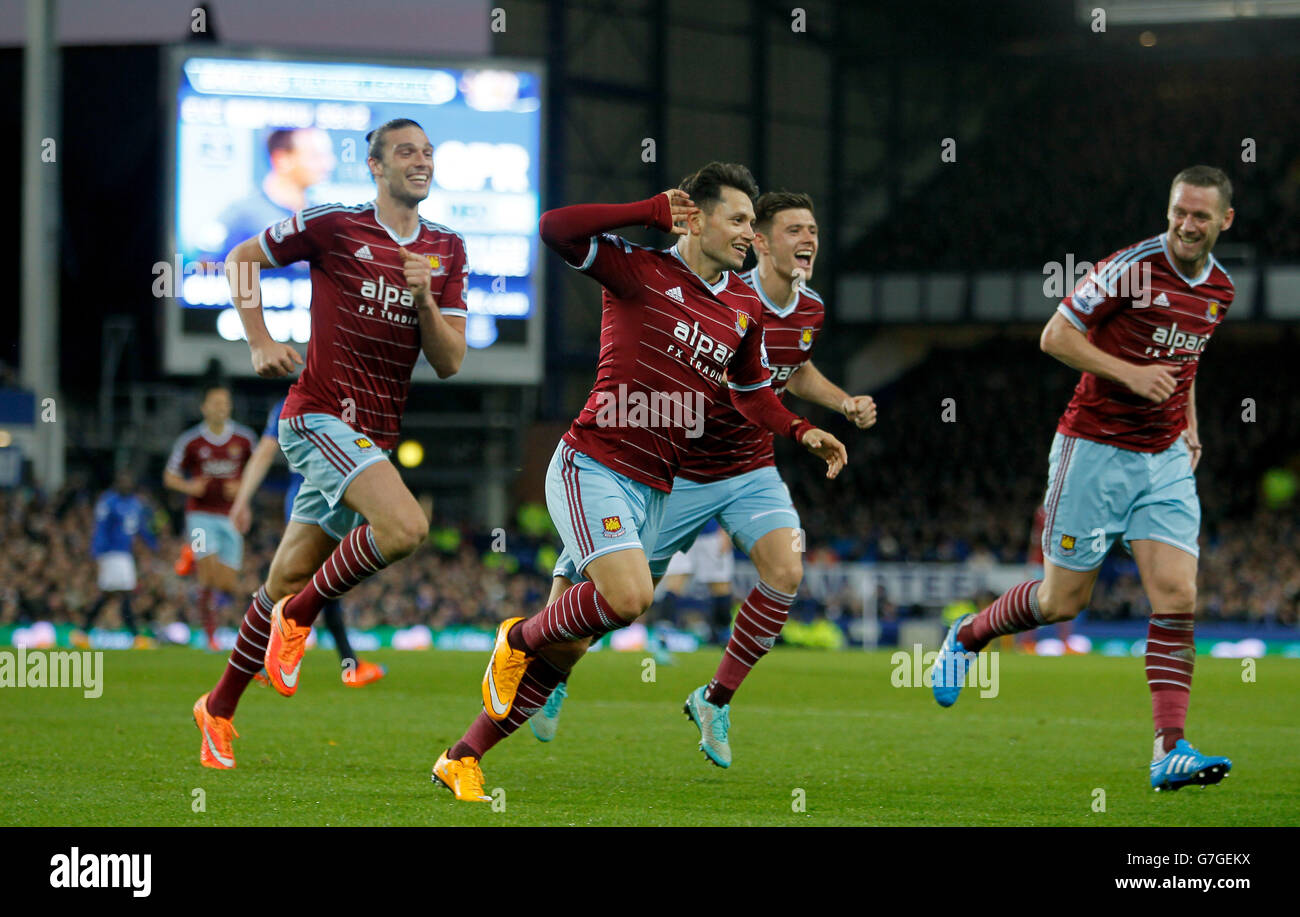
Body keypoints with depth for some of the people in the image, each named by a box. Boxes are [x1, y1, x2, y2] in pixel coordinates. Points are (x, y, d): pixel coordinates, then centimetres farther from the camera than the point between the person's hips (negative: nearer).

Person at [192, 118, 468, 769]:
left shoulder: (447, 251, 9)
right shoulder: (333, 226, -5)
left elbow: (449, 362, 4)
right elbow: (243, 258, 8)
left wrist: (426, 298, -13)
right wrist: (260, 342, -2)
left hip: (376, 437, 6)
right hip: (321, 416, -6)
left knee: (287, 584, 9)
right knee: (405, 527, -28)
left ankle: (219, 709, 24)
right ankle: (299, 616, -7)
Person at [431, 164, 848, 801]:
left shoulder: (746, 307, 12)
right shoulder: (640, 272, -8)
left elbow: (752, 391, 27)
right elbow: (555, 228, -22)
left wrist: (801, 431, 10)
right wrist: (653, 212, -20)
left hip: (652, 492, 7)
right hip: (593, 468, -7)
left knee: (566, 647, 6)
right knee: (628, 597, -29)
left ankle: (462, 759, 16)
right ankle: (517, 638, 0)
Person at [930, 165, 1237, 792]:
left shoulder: (1219, 288, 7)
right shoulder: (1131, 267, -15)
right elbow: (1056, 336, -12)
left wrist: (1189, 425, 13)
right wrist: (1129, 373, -21)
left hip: (1165, 459, 5)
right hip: (1094, 450, -5)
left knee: (1177, 598, -10)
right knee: (1062, 601, 2)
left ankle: (1169, 751, -13)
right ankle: (966, 636, 31)